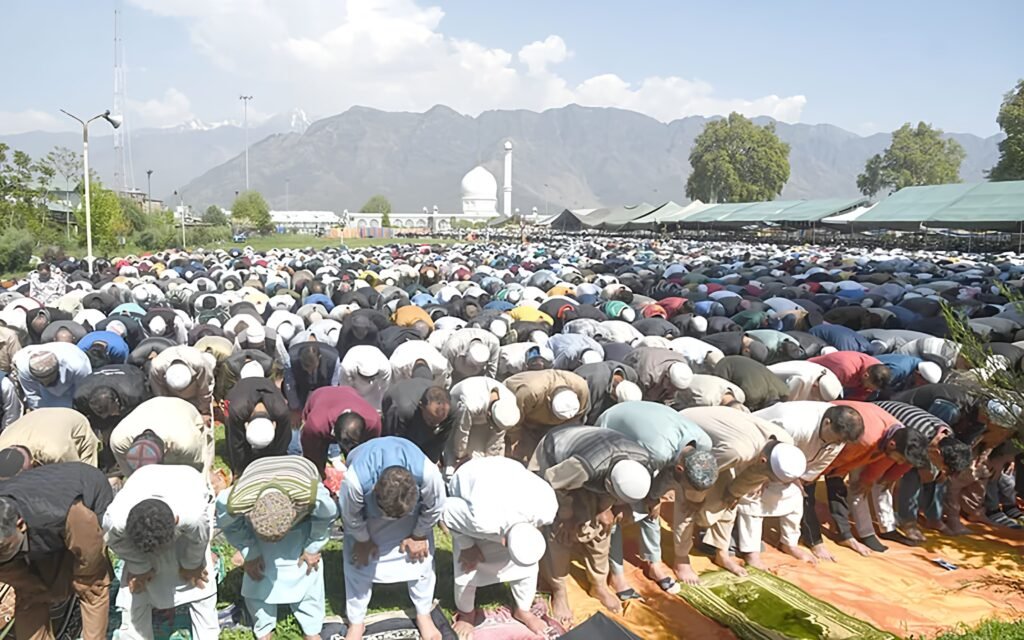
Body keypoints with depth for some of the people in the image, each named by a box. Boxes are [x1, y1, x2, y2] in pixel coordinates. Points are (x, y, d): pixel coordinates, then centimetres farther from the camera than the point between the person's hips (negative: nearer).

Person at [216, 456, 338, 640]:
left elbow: (327, 516, -19)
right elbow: (230, 525, -15)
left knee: (308, 573, 0)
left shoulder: (311, 495, -47)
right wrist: (250, 554, -10)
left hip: (304, 518, -1)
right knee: (257, 578, 0)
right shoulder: (236, 502, -43)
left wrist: (313, 548, -10)